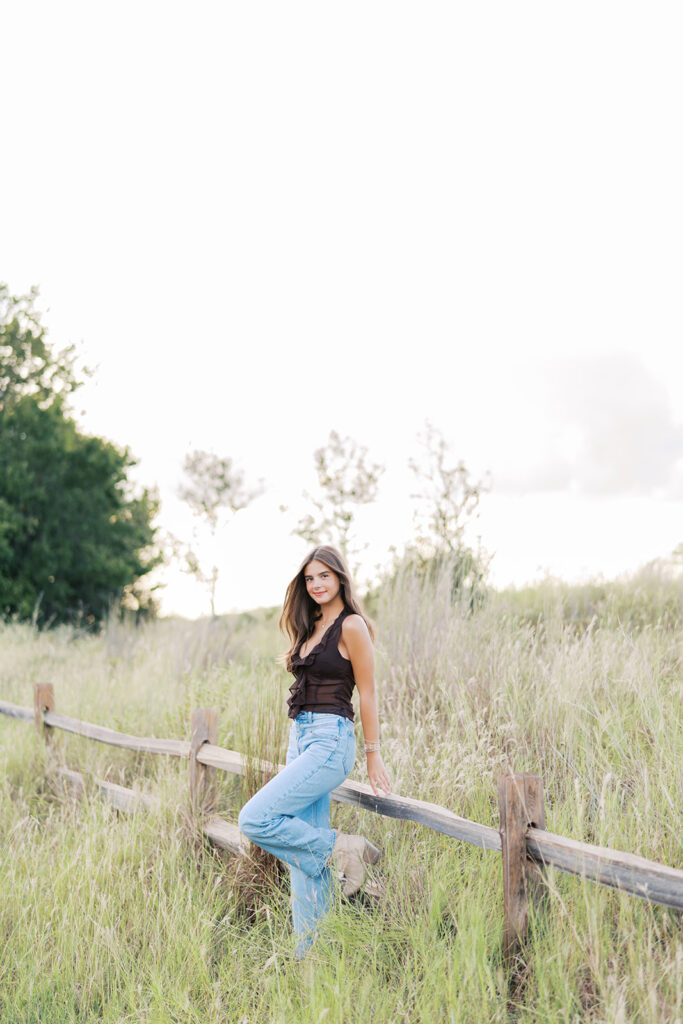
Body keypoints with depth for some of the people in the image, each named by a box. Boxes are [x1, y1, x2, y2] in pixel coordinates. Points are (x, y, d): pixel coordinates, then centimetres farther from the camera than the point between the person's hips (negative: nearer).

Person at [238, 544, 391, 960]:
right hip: (301, 738, 9)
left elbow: (368, 693, -9)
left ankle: (343, 849, -3)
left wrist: (374, 754, -9)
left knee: (255, 819, -17)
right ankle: (309, 952, 13)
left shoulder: (352, 626, -9)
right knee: (304, 847, 7)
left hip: (330, 740, -9)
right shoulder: (312, 627, 16)